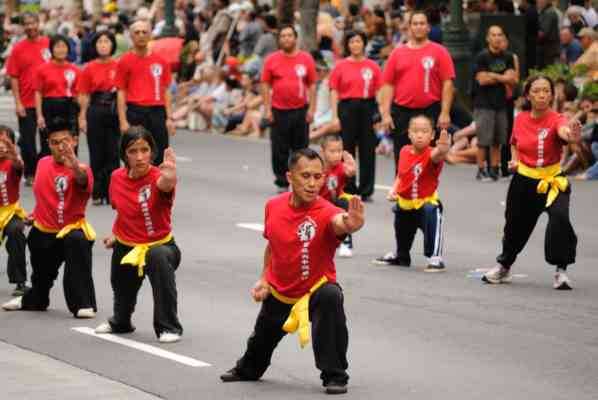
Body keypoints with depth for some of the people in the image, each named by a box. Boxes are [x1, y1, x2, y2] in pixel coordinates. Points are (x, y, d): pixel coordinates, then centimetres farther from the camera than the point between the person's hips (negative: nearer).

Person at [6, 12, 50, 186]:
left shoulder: (49, 44, 1)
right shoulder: (18, 48, -2)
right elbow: (13, 77, -1)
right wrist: (17, 102, -7)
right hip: (27, 103, -1)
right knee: (27, 140, 4)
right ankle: (30, 174, 16)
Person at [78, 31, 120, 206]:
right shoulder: (89, 68, 2)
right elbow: (84, 96, 4)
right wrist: (82, 118, -1)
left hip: (115, 111, 0)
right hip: (96, 111, 0)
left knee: (113, 152, 0)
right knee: (97, 153, 3)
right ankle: (97, 193, 11)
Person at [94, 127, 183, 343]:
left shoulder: (156, 177, -25)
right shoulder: (117, 177, -8)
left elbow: (165, 185, -53)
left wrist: (169, 179, -74)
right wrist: (116, 235, 9)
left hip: (158, 245, -5)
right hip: (125, 248, 5)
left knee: (159, 257, -38)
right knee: (122, 294, 23)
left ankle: (168, 327, -25)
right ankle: (120, 322, 61)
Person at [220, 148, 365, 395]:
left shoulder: (324, 212, -29)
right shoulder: (273, 206, -12)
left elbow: (338, 222, -56)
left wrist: (350, 225, -78)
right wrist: (264, 279, 4)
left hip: (316, 287, -5)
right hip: (278, 291, 5)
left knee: (331, 297, -38)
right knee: (262, 338, 23)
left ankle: (335, 376, -23)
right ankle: (248, 369, 63)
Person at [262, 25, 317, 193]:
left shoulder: (306, 59, 2)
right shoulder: (272, 59, 2)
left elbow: (312, 85, 4)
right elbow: (265, 85, 4)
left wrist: (312, 108, -2)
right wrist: (267, 109, -3)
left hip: (300, 110, 0)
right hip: (279, 111, 0)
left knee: (301, 148, 3)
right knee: (279, 150, 2)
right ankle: (282, 183, 12)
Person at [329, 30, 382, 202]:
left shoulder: (373, 66, 4)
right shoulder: (340, 66, 4)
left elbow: (379, 91, 3)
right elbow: (334, 91, 3)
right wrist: (335, 116, -4)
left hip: (367, 108, 0)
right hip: (347, 108, 0)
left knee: (367, 149, 2)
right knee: (347, 149, 2)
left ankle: (366, 190, 10)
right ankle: (348, 189, 12)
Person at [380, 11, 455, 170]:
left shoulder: (439, 52, 1)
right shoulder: (397, 53, 8)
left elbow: (447, 83, -3)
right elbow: (388, 85, 8)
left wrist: (445, 113, -10)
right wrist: (386, 114, 0)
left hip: (430, 112, -2)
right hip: (402, 112, 2)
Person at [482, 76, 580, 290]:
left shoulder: (555, 120, -18)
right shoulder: (520, 119, -3)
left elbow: (564, 131, -44)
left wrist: (572, 136, -67)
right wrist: (514, 159, 0)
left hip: (552, 181, -4)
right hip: (524, 181, 4)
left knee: (560, 218, -29)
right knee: (516, 225, 17)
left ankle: (561, 271, -17)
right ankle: (504, 267, 45)